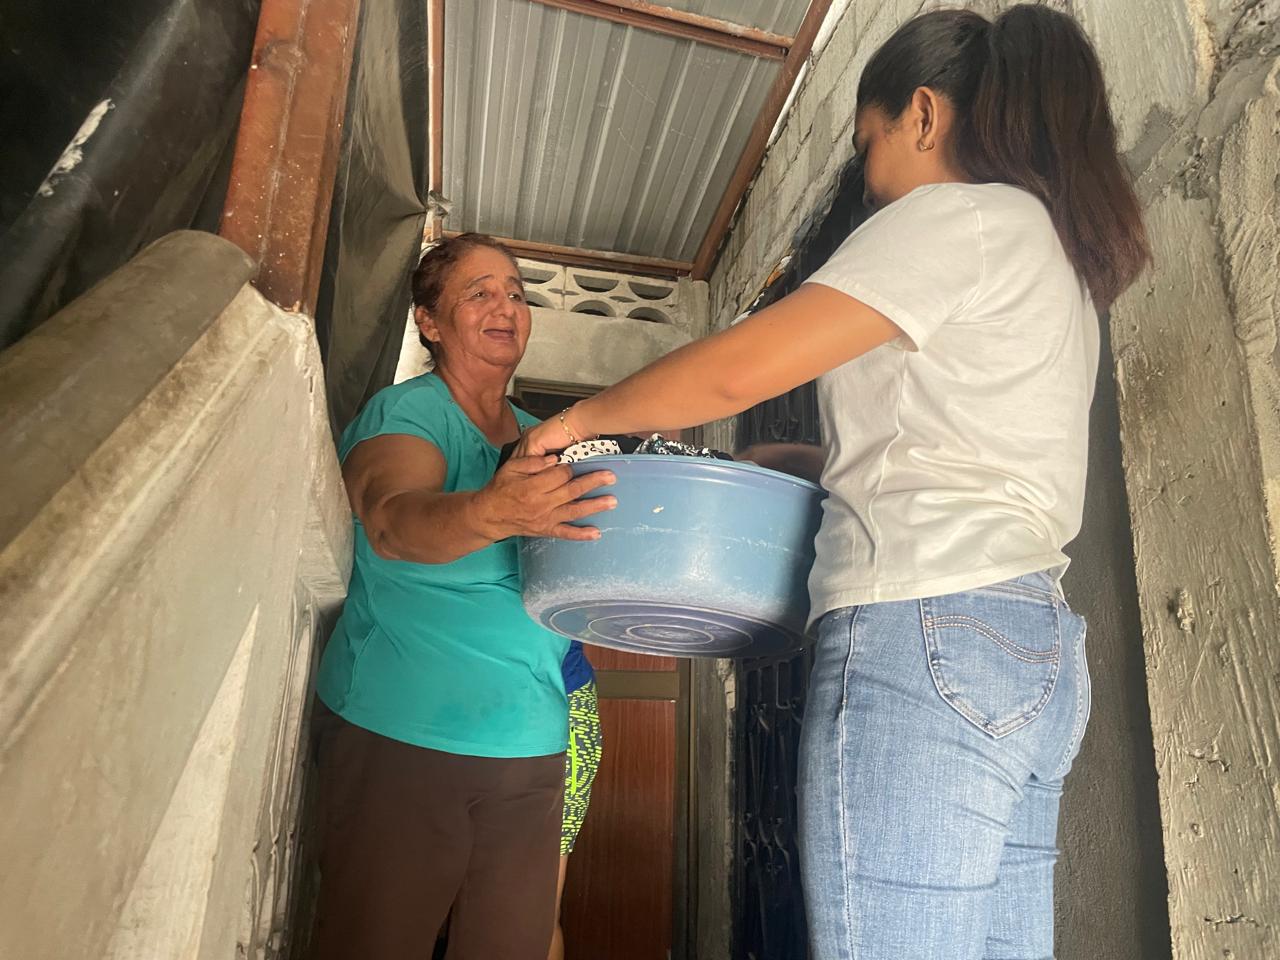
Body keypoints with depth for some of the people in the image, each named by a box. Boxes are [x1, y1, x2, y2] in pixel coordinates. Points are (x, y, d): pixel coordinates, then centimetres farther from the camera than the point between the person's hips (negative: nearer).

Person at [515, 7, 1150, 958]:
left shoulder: (959, 216, -2)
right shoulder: (1058, 256, 27)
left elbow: (740, 368, -10)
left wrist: (580, 417, 4)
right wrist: (800, 459, 22)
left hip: (929, 638, -10)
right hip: (1032, 648, 10)